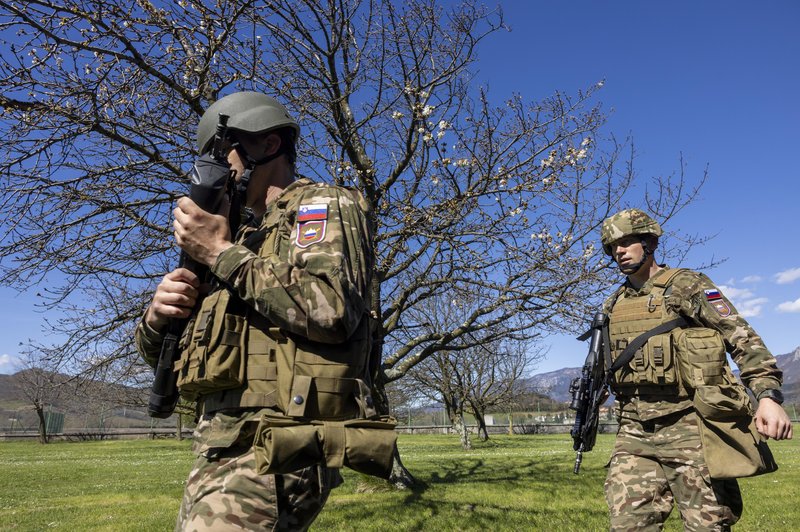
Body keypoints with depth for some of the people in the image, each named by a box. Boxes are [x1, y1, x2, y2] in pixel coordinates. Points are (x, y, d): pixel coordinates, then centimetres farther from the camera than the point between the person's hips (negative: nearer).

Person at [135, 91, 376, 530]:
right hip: (217, 447, 8)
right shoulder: (242, 235, 21)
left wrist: (222, 252, -13)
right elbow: (164, 357, 22)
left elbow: (331, 310, -23)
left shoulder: (324, 205, -1)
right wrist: (158, 316, -2)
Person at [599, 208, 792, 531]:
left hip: (688, 424, -4)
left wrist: (768, 394, -20)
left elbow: (742, 338, -8)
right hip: (634, 432, 5)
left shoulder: (685, 286, 0)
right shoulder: (612, 306, 17)